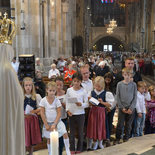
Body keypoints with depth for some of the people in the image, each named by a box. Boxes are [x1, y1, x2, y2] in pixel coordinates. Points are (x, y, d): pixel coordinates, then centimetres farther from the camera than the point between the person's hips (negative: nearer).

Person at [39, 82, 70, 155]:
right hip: (48, 122, 1)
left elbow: (59, 114, -7)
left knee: (65, 133, -16)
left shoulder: (57, 101, -7)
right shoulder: (43, 100, -8)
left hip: (57, 121, 0)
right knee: (49, 139, 10)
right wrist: (46, 125, -7)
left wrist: (54, 124, -12)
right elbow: (42, 113, -5)